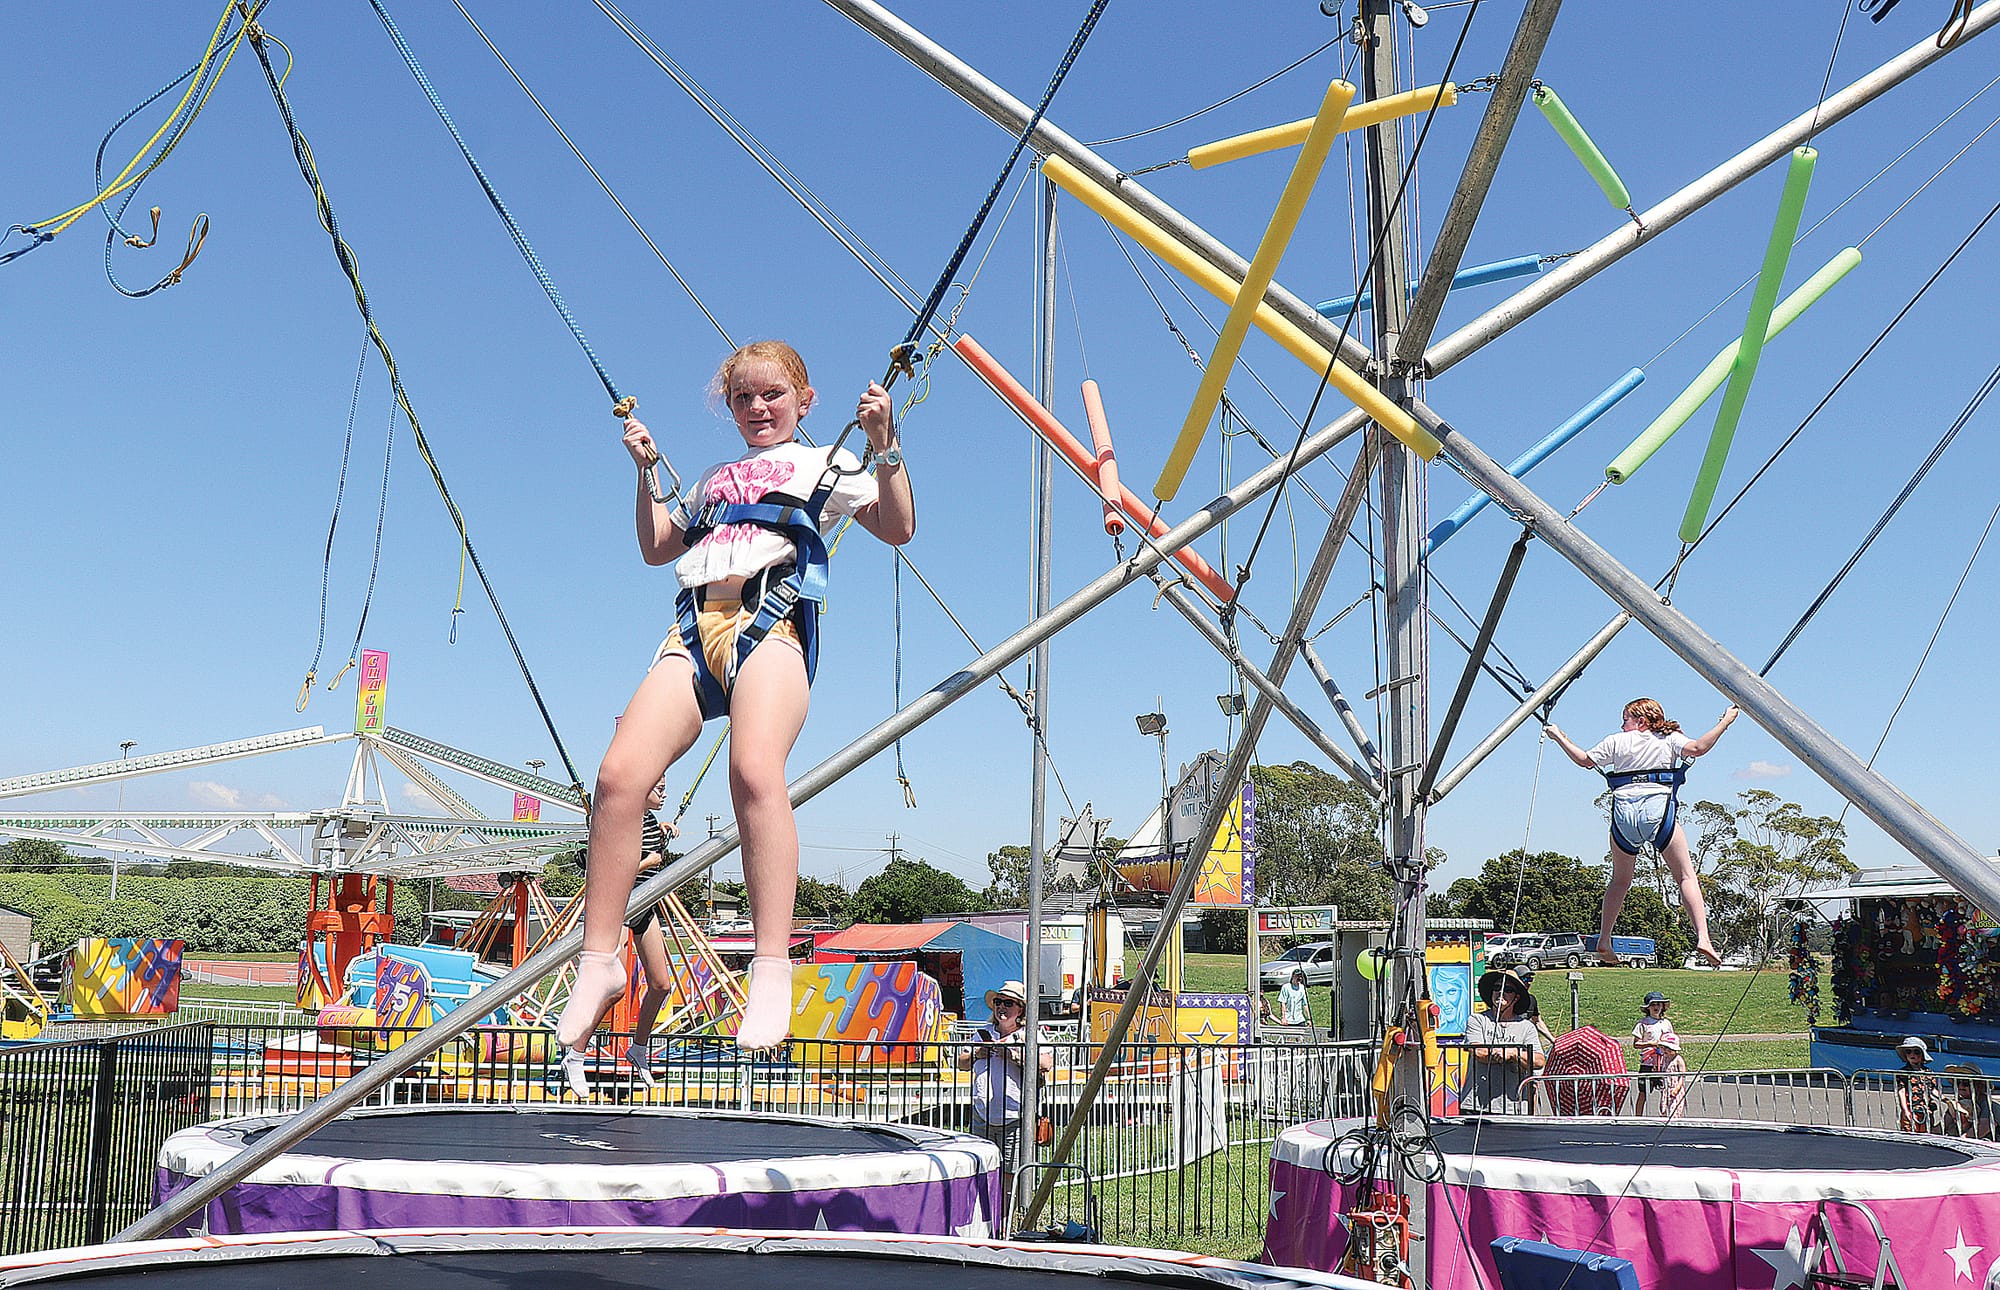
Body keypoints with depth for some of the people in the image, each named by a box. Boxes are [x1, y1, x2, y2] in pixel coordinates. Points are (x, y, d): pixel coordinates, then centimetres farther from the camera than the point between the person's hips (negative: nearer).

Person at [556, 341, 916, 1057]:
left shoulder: (826, 464, 22)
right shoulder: (714, 479, 37)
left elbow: (899, 528, 10)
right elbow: (656, 548, 44)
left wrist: (885, 447, -2)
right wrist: (646, 472, 34)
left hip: (771, 619, -5)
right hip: (696, 627, 5)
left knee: (755, 769, -33)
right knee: (619, 775, -18)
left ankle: (772, 971, -36)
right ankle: (599, 961, -8)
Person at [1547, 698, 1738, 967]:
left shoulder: (1616, 741, 16)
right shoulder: (1669, 739, 12)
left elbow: (1585, 760, 21)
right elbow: (1697, 748, -7)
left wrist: (1559, 737, 34)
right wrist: (1725, 722, 3)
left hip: (1624, 812, 2)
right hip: (1659, 811, -2)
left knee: (1620, 881, 17)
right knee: (1687, 876, 1)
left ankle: (1603, 940, 13)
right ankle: (1702, 938, -15)